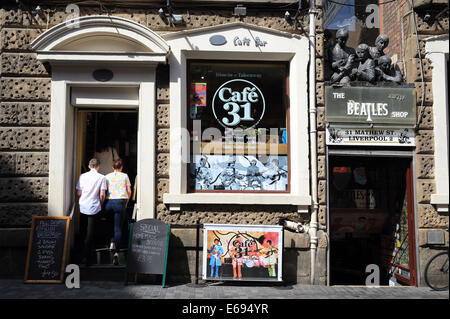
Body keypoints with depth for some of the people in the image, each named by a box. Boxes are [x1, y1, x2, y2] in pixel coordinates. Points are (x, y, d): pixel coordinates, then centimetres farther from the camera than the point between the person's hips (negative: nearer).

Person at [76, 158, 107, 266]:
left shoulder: (82, 176, 3)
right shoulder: (101, 177, -5)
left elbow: (78, 193, 3)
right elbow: (102, 195, -7)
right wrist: (101, 204, 10)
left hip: (83, 206, 3)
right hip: (94, 207, -3)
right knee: (90, 232, 0)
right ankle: (85, 257, 0)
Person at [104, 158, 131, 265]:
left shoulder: (107, 176, 9)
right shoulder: (125, 176, 7)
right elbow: (129, 191, 5)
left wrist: (103, 203, 13)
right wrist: (126, 203, 17)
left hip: (109, 202, 2)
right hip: (120, 202, -1)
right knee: (118, 228, -1)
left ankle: (112, 242, 9)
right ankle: (116, 253, -8)